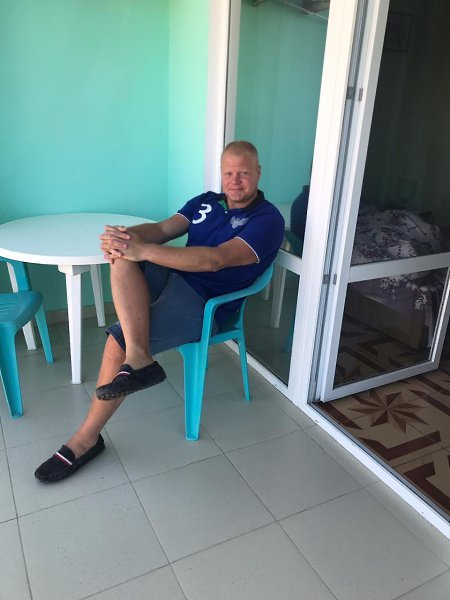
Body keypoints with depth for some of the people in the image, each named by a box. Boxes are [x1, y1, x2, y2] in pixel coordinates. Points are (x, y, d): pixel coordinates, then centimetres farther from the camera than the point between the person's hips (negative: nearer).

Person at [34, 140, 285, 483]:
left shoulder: (268, 220, -8)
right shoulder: (206, 202, 15)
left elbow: (216, 259, -23)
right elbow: (163, 229, 3)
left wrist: (143, 250, -29)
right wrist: (128, 234, -22)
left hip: (204, 304, -6)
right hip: (172, 278, 7)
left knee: (118, 341, -22)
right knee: (122, 256, -24)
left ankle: (87, 438, -5)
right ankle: (138, 359, -30)